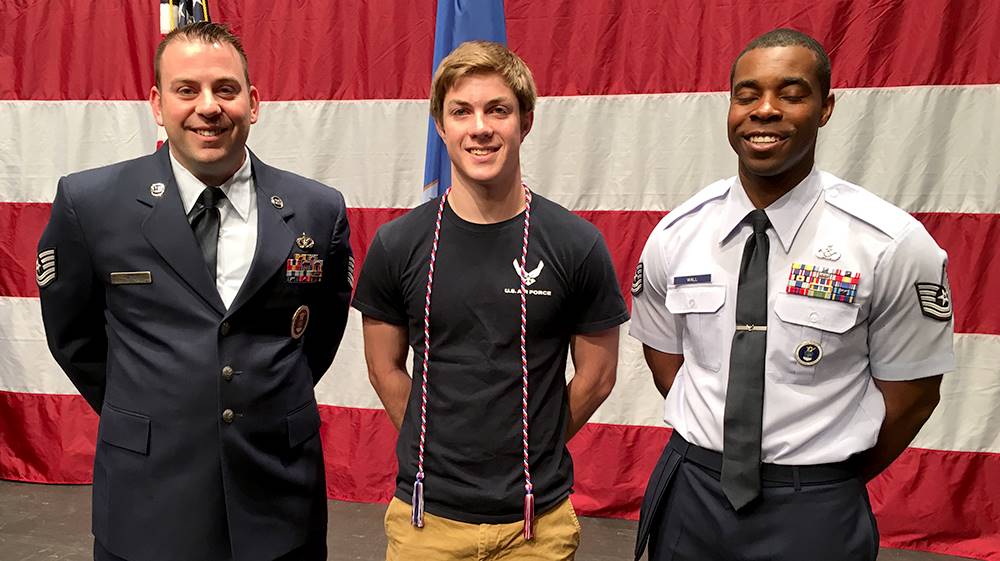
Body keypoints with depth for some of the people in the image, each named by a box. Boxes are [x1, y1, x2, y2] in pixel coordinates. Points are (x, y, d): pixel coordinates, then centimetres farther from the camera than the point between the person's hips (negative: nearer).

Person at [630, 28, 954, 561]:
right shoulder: (674, 235, -5)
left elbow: (911, 394, -4)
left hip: (815, 514, -2)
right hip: (691, 495, 3)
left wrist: (830, 486, 4)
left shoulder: (892, 244, -14)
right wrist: (709, 446, 4)